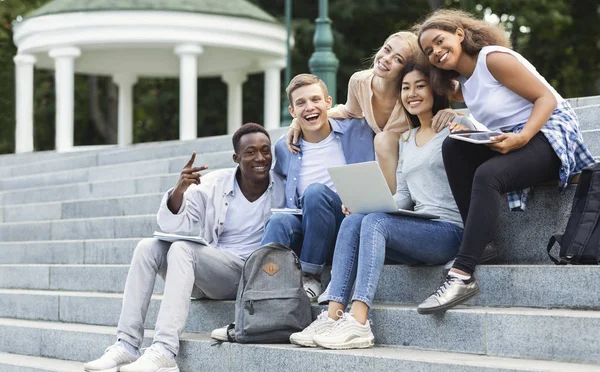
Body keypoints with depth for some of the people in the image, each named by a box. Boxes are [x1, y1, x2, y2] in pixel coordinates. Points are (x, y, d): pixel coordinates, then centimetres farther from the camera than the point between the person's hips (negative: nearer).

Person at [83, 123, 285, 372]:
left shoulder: (282, 188, -3)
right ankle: (127, 346, -24)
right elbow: (174, 228, -6)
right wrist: (179, 189, -23)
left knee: (182, 249, -28)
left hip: (251, 277, -4)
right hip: (206, 275, 4)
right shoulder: (211, 185, -1)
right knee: (148, 247, -18)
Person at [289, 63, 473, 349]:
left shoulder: (455, 126, 3)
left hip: (450, 231, -6)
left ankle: (358, 323, -39)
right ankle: (333, 316, -31)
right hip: (416, 233, 6)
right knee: (352, 221, -20)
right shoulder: (406, 142, 25)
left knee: (375, 222, -29)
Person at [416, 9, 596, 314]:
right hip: (511, 141, 8)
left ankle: (462, 277, -38)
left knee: (487, 175, -32)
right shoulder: (463, 83, 15)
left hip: (550, 134, -8)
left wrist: (521, 138, -27)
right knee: (453, 146, -13)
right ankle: (478, 241, -15)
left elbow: (546, 97, -14)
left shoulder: (493, 58, -11)